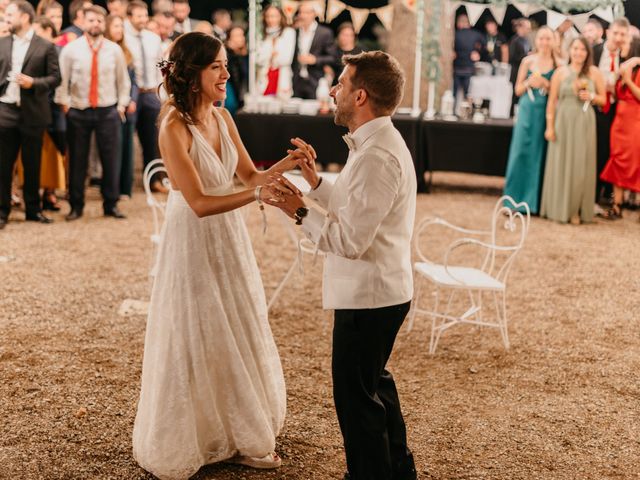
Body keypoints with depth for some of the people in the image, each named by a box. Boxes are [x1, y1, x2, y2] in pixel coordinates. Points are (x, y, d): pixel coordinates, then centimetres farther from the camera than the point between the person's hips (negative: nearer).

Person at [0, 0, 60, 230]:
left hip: (32, 113, -2)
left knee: (32, 165, 8)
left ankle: (33, 209, 21)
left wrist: (33, 83, -18)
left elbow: (55, 77, -3)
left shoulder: (45, 47, -1)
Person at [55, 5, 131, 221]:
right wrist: (64, 103, 0)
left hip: (108, 112, 1)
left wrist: (122, 104, 5)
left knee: (111, 159, 2)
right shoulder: (71, 49, -1)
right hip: (78, 112, -1)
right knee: (77, 160, 4)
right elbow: (62, 79, 3)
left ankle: (111, 204, 14)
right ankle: (76, 206, 14)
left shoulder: (114, 50, 3)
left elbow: (123, 80, 10)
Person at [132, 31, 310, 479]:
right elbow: (199, 203, -26)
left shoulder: (222, 117, 0)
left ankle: (240, 437, 33)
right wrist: (256, 195, -37)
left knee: (239, 337, 16)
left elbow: (249, 175, 5)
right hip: (193, 241, -7)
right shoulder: (175, 128, -21)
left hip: (230, 239, 7)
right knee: (198, 342, 6)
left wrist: (285, 165, -14)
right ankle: (188, 442, 27)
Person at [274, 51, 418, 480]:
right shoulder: (378, 143, 9)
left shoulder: (377, 158, -25)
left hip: (368, 298, -11)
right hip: (380, 290, 11)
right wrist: (316, 182, 7)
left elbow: (350, 240, -27)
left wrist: (299, 212, -18)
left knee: (357, 396, 5)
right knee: (375, 382, 26)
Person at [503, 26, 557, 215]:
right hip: (528, 111, 1)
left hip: (546, 113, -1)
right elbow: (518, 90, 9)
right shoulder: (528, 61, 6)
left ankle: (535, 202, 10)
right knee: (521, 153, -2)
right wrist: (529, 82, -10)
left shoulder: (558, 64, 3)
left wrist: (546, 84, -12)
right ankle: (516, 201, 4)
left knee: (540, 155, 2)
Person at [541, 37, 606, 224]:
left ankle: (577, 210, 12)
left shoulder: (594, 72, 3)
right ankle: (560, 208, 14)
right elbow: (552, 101, 1)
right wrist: (549, 126, -5)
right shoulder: (560, 72, 2)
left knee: (581, 165, 3)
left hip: (584, 124, 0)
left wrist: (591, 97, -11)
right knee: (561, 164, 3)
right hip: (563, 122, 0)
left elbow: (603, 99, 9)